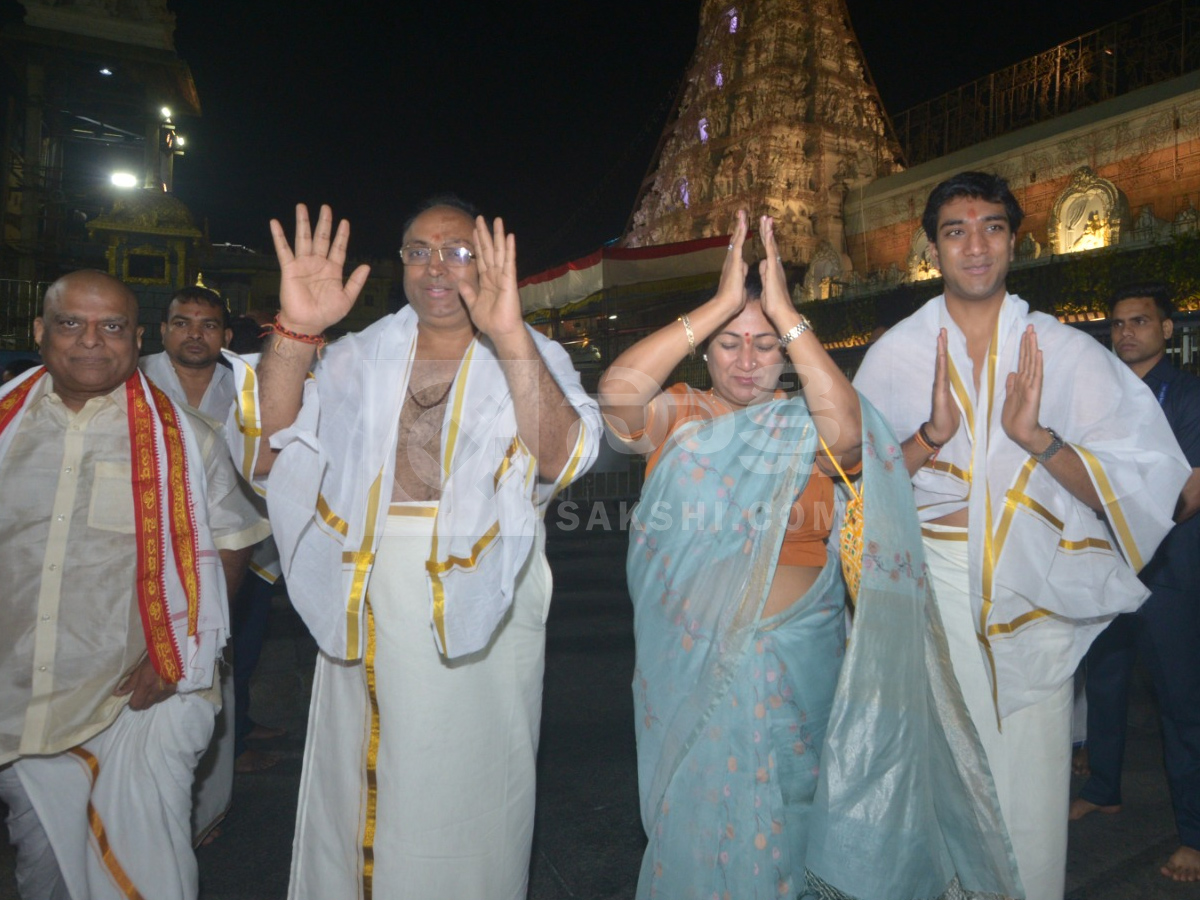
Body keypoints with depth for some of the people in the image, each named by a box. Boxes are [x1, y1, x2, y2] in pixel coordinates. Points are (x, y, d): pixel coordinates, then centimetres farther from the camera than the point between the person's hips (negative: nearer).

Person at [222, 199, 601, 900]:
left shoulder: (533, 358, -2)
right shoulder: (359, 357, 7)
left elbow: (561, 458, -21)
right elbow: (268, 451, -5)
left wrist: (510, 336, -33)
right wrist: (296, 331, -18)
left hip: (481, 614, -3)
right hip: (368, 617, 3)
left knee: (465, 799, 11)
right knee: (359, 788, 18)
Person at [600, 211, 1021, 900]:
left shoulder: (804, 429, -1)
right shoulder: (677, 418, 0)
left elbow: (845, 428, -24)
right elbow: (619, 390, -20)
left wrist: (784, 310, -23)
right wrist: (722, 302, -21)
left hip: (787, 662, -1)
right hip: (687, 661, 1)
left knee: (768, 821, 11)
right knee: (691, 812, 14)